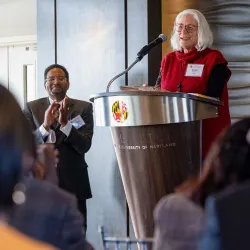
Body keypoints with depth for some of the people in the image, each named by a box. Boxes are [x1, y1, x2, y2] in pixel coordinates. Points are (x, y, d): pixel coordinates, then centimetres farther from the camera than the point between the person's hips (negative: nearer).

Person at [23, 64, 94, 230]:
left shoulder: (83, 108, 3)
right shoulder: (32, 108, 7)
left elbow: (85, 146, -5)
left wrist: (65, 123, -19)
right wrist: (45, 125, -18)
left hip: (73, 184, 0)